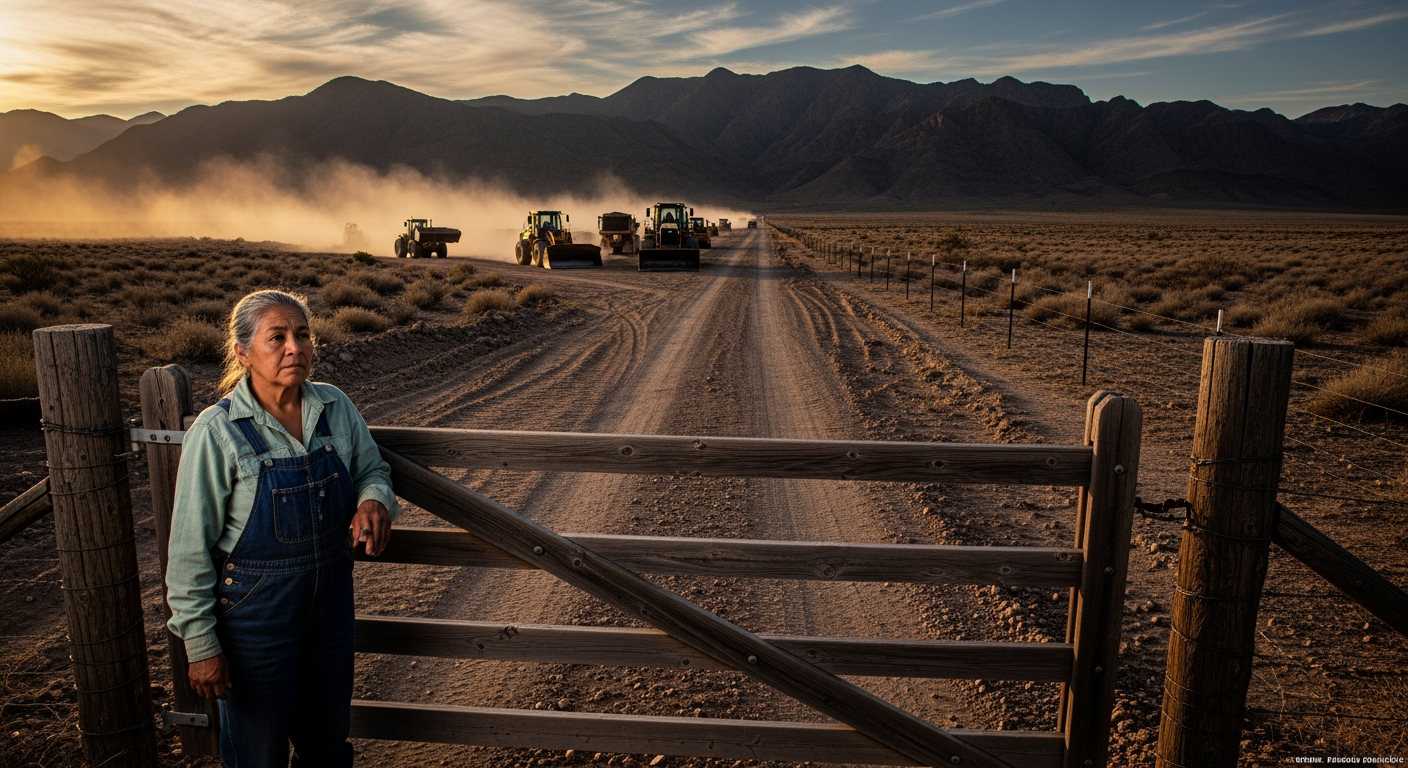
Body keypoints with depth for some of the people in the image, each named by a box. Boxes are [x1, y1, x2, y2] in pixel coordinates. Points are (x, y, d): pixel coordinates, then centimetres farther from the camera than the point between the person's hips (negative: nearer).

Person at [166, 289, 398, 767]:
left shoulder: (335, 408, -5)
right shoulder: (216, 433, -18)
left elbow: (371, 470, 9)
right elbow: (190, 550, -12)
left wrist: (373, 500, -16)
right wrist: (200, 646, -9)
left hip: (332, 599, 4)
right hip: (255, 609, -4)